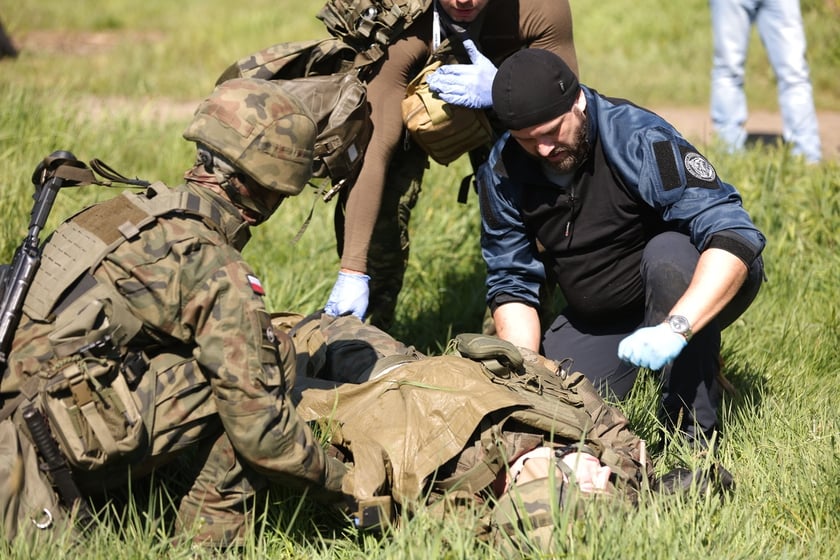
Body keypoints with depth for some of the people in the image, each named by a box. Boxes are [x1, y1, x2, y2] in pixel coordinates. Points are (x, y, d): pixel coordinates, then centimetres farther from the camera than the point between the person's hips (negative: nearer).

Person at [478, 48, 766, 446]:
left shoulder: (638, 138, -27)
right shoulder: (502, 174, -10)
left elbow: (734, 235, -35)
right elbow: (511, 283, -1)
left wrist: (675, 328, -48)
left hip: (699, 297, -4)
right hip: (596, 320, 5)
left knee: (667, 252, -37)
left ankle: (694, 434, -26)